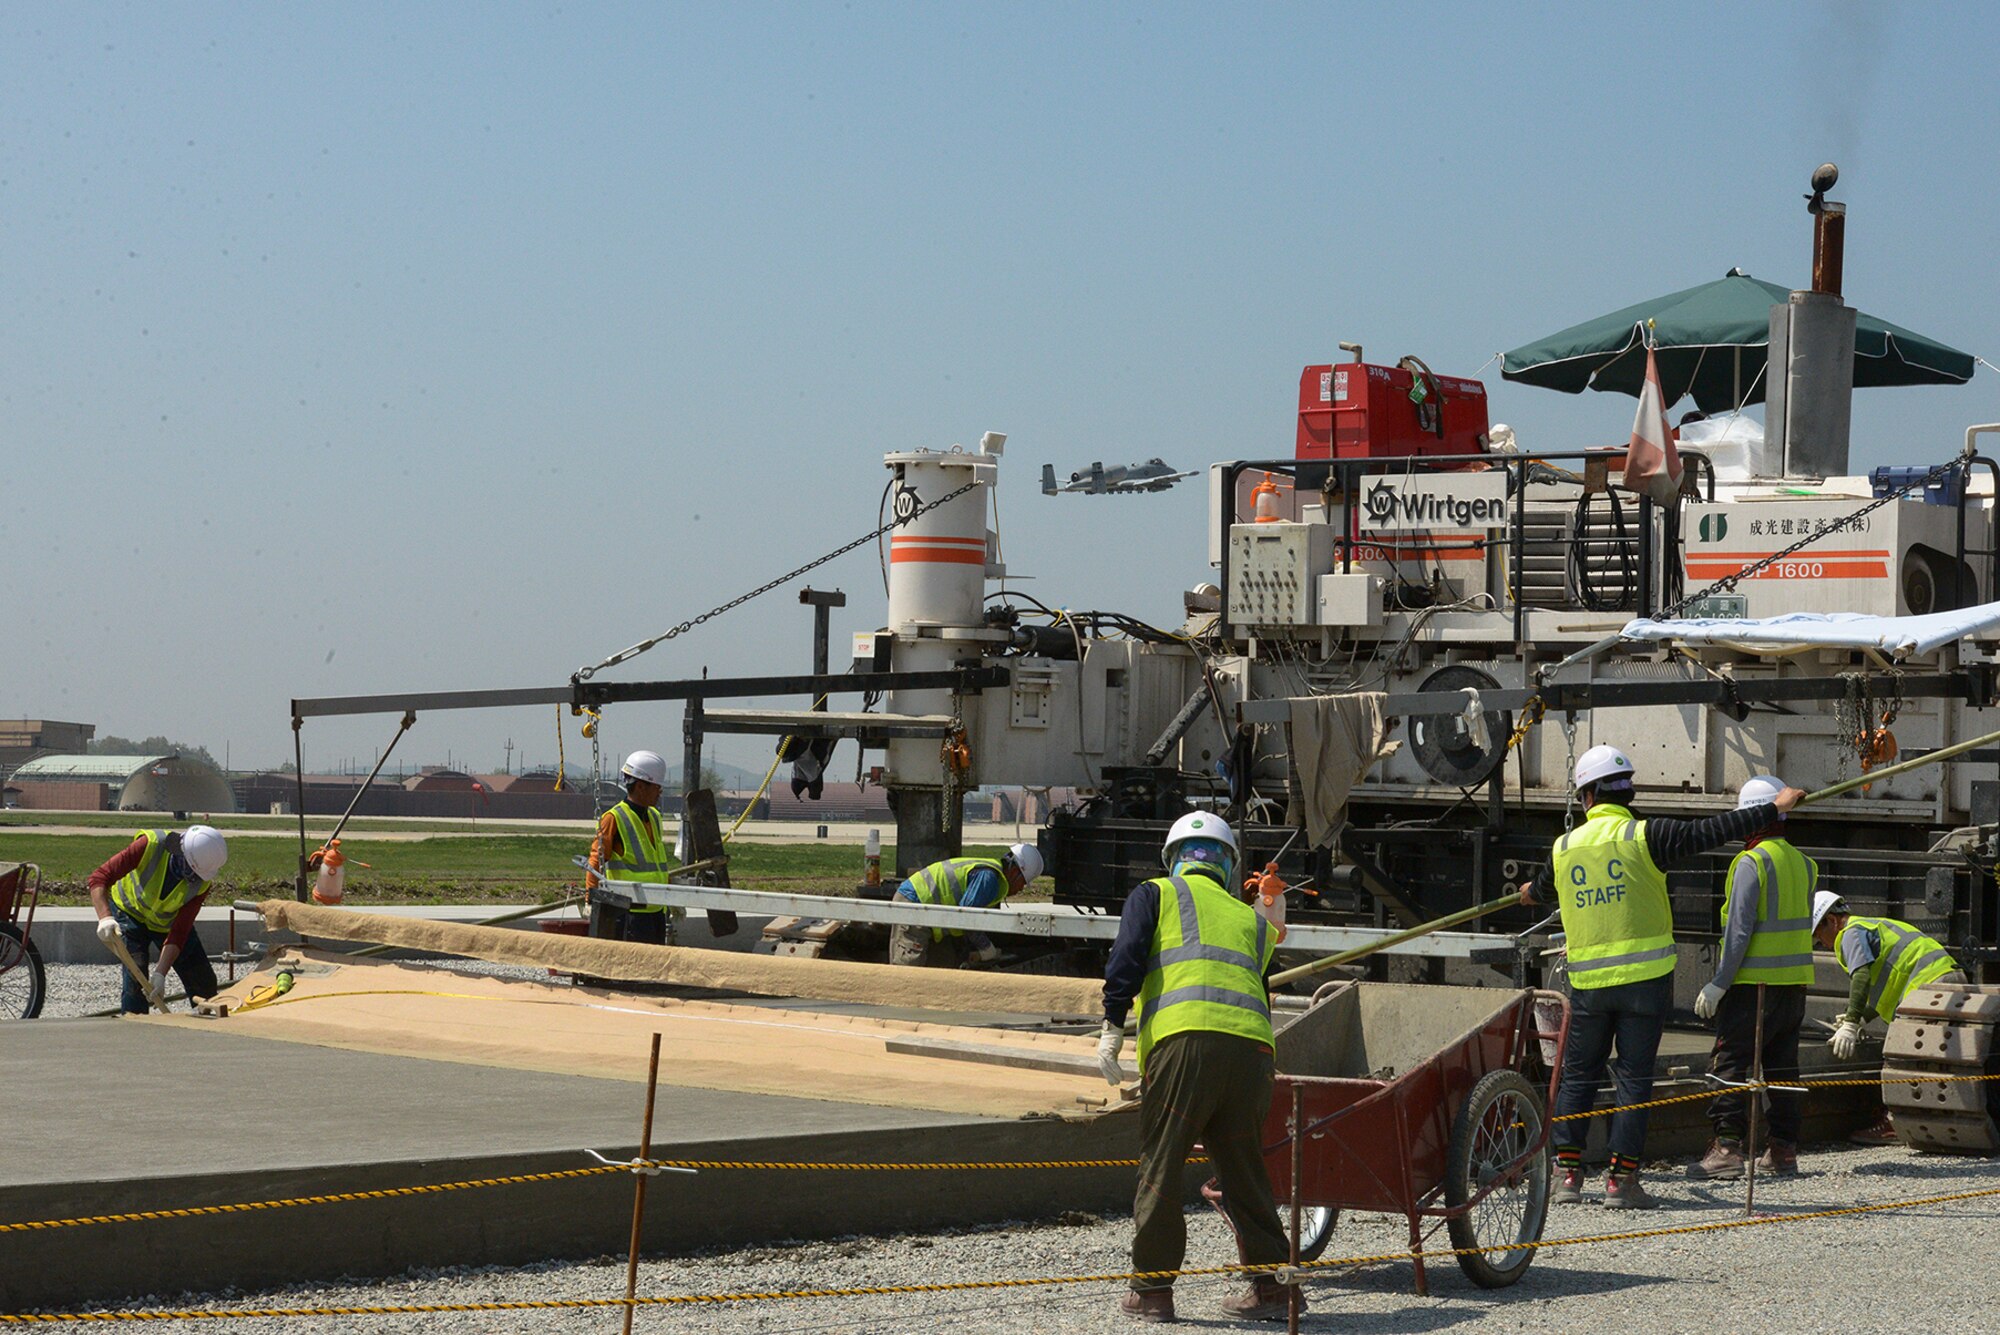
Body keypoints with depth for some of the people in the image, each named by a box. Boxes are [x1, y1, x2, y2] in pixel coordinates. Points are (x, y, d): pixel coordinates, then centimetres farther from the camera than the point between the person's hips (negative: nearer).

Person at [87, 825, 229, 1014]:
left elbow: (179, 933, -25)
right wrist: (105, 917, -52)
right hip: (131, 912, -3)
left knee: (204, 984, 2)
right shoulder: (152, 845, -37)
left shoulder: (201, 883, -27)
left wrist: (160, 973, -35)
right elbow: (99, 878, -37)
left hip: (168, 921, 3)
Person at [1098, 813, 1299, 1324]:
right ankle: (1272, 1285, 16)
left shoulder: (1155, 894, 19)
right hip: (1253, 1047, 4)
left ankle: (1152, 1291, 6)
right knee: (1243, 1170, 15)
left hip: (1185, 1038, -4)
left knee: (1160, 1167, 4)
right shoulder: (1252, 920, 30)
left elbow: (1127, 957, 3)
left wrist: (1113, 1024, -1)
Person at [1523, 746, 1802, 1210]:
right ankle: (1622, 1179, 0)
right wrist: (1774, 808, -3)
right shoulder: (1643, 837, -7)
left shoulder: (1564, 848, 6)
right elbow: (1709, 832, -11)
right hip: (1644, 979, -3)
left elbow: (1544, 888, 27)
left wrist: (1533, 893, 53)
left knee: (1578, 1076, 12)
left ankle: (1567, 1173, 9)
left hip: (1587, 981, 3)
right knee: (1633, 1078, 2)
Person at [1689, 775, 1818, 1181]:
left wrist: (1718, 985, -14)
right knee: (1782, 1066, 14)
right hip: (1795, 980, 8)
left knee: (1732, 1062, -6)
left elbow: (1739, 930, -17)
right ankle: (1783, 1150, 16)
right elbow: (1803, 926, 15)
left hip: (1754, 981, -8)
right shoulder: (1803, 864, 11)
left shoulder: (1751, 862, -13)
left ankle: (1727, 1147, -13)